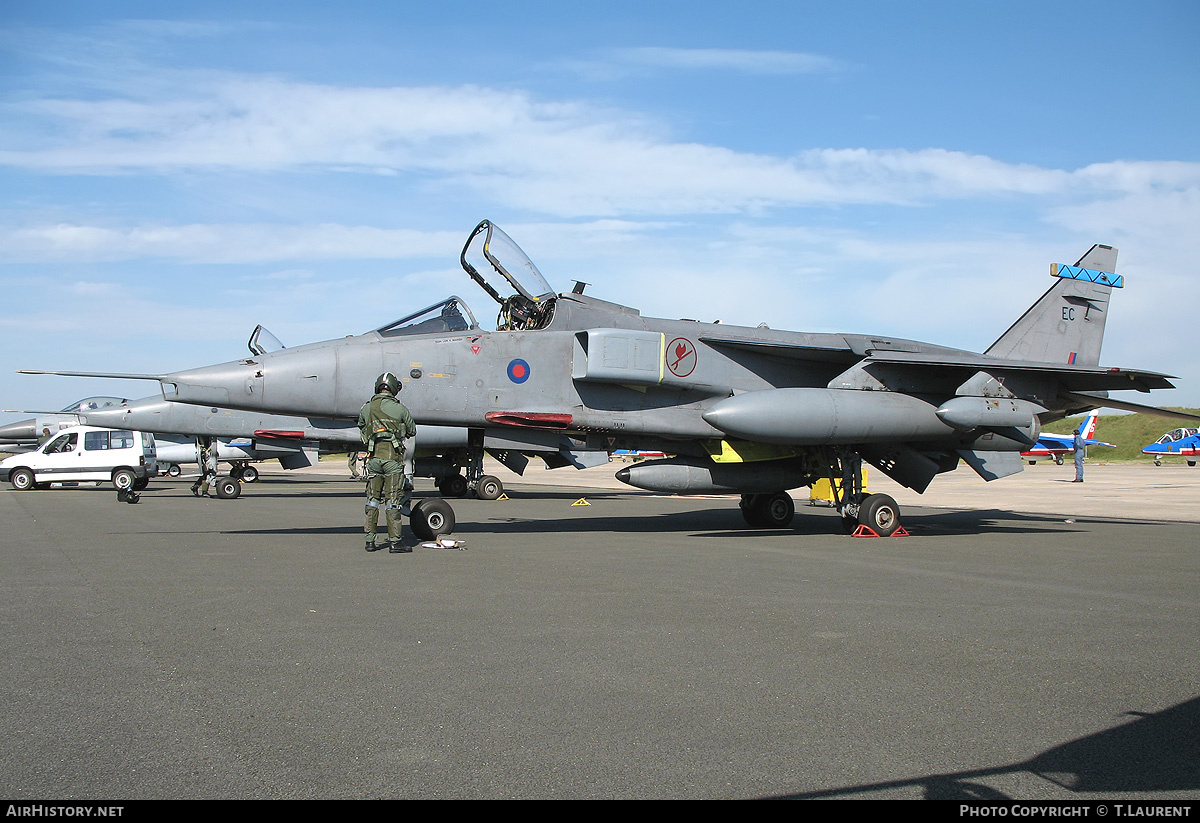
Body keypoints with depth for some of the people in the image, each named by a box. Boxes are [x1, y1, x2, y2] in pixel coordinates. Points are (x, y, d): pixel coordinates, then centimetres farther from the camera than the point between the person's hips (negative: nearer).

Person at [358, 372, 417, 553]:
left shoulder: (366, 408, 7)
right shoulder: (399, 408, -2)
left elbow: (362, 428, 23)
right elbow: (412, 431, 9)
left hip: (373, 456, 4)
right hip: (393, 456, -3)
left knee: (372, 498, 11)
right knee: (392, 499, -1)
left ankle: (370, 540, 13)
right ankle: (394, 541, -1)